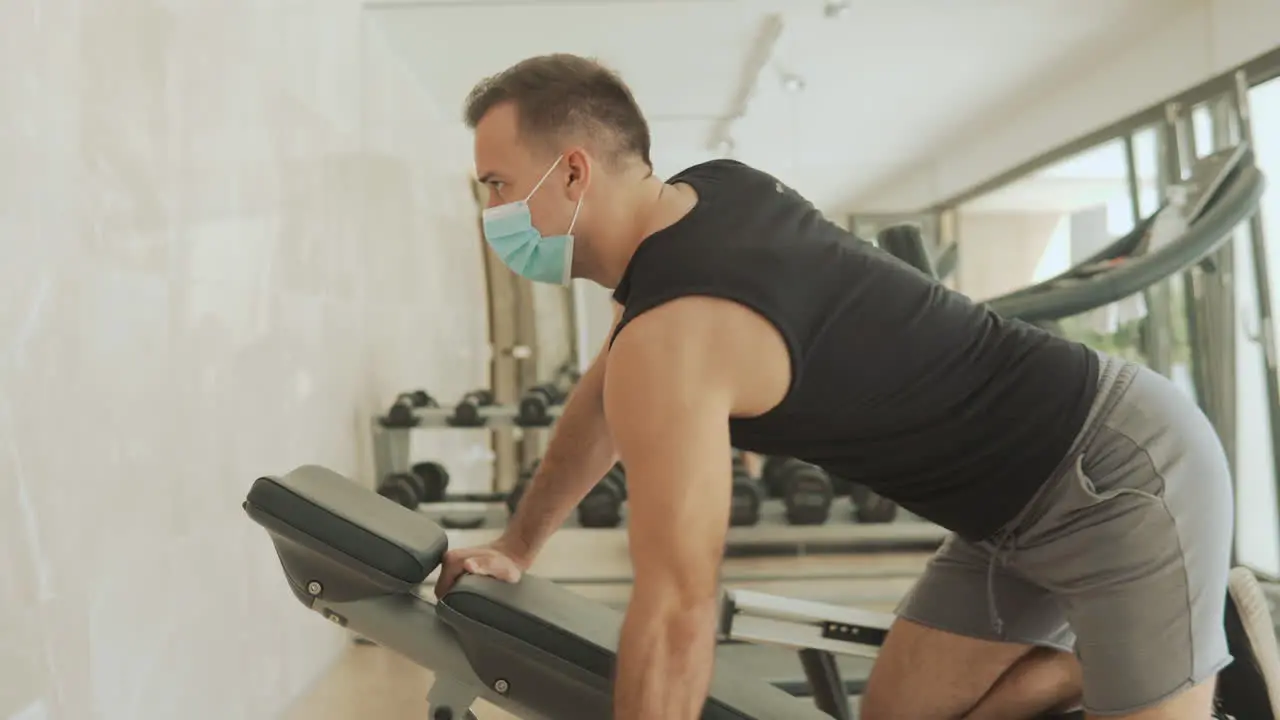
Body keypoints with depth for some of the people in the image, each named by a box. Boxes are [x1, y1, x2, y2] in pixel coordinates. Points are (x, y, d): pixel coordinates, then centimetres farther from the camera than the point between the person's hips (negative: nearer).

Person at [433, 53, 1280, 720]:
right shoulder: (715, 189, 1)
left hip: (1126, 470, -9)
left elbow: (675, 610, -26)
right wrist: (519, 544, 22)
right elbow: (610, 393, 15)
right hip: (1035, 493, 9)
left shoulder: (670, 340, -28)